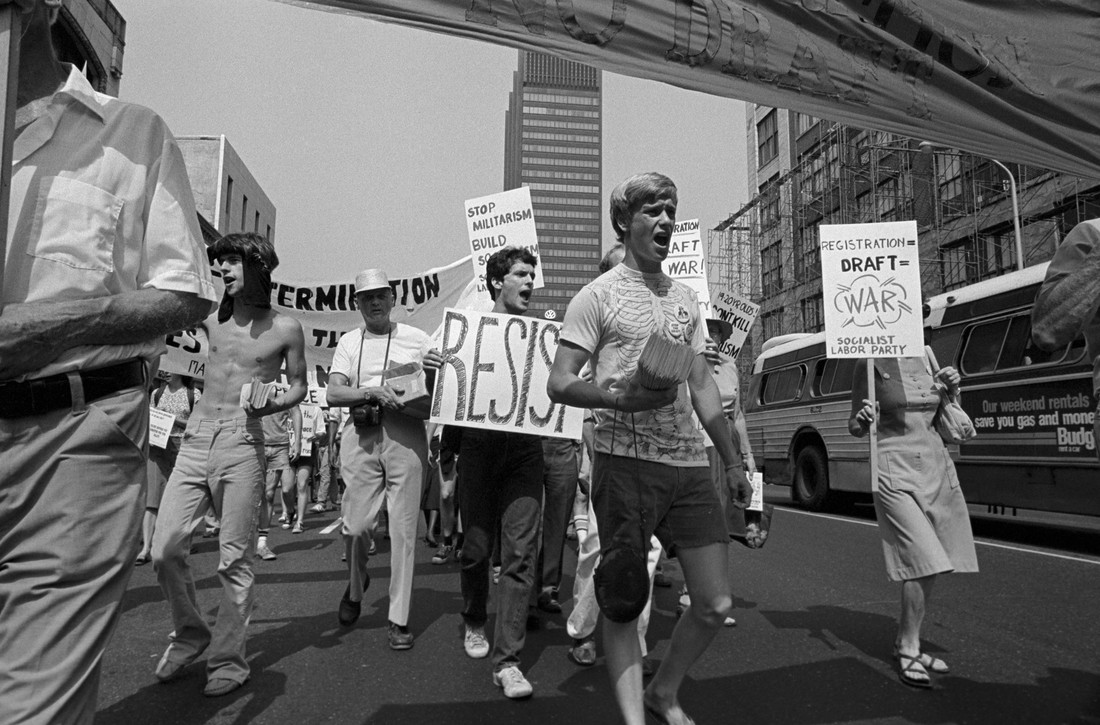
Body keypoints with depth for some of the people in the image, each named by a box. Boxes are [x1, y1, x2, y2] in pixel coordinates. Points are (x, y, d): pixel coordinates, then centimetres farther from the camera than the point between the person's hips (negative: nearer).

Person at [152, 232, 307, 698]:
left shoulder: (285, 328, 0)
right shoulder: (211, 317, 9)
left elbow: (298, 386, 8)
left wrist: (270, 404, -10)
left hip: (242, 441, -4)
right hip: (196, 436, 4)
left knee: (234, 558, -1)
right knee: (164, 549, 0)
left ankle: (228, 659, 15)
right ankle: (190, 633, 24)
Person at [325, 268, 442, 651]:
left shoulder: (417, 339, 11)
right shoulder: (349, 342, 14)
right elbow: (333, 393, 1)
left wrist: (438, 372, -13)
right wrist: (374, 392, -16)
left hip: (406, 433, -1)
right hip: (361, 433, 1)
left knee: (403, 527, -2)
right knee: (356, 525, -1)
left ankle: (399, 619, 9)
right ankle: (356, 586, 32)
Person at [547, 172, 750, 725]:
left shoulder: (686, 298, 16)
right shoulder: (598, 295, -1)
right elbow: (559, 384, -5)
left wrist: (732, 462, 17)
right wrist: (618, 398, -24)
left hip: (690, 465, 6)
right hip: (626, 462, -5)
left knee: (715, 604, 7)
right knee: (625, 602, 2)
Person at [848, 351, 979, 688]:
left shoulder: (925, 357, 11)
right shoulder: (870, 365, -5)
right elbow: (855, 429, -1)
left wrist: (952, 388, 5)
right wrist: (863, 421, -22)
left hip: (937, 465, 6)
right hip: (895, 471, -6)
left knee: (928, 565, 8)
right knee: (923, 560, -14)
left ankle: (905, 642, 25)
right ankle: (909, 650, 2)